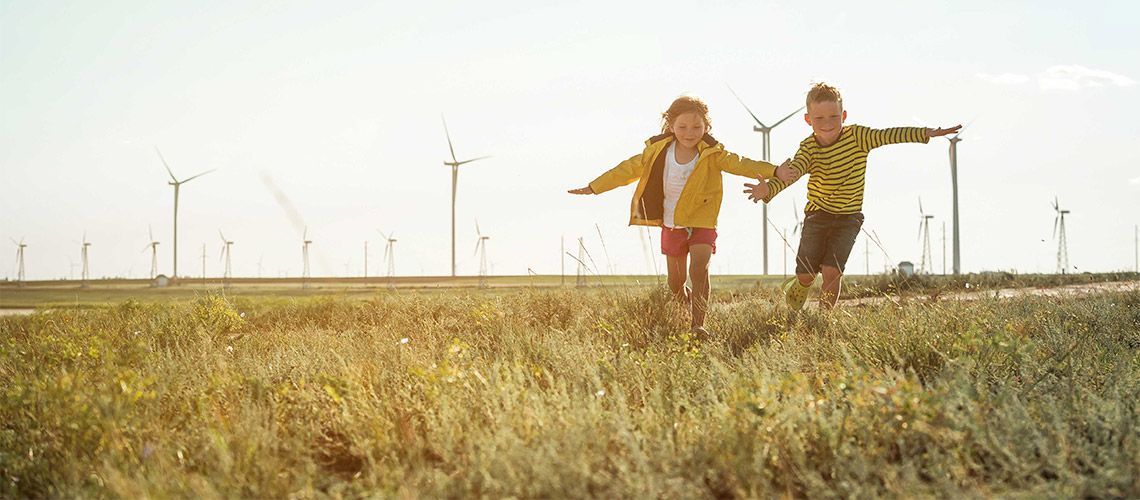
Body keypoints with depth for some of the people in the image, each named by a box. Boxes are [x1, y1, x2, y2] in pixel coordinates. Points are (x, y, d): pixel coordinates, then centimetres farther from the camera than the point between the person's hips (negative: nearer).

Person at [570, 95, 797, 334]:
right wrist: (593, 187, 5)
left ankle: (698, 323, -20)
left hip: (701, 223, -3)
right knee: (675, 282, 10)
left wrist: (774, 171, -35)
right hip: (672, 224, 3)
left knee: (698, 269, -22)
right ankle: (687, 309, 40)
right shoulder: (658, 152, -5)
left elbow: (740, 164, -19)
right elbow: (628, 169, 2)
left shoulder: (712, 154, -11)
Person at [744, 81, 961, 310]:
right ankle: (796, 291, 44)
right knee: (806, 274, 7)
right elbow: (792, 172, -27)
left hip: (848, 218, -1)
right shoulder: (809, 148, -13)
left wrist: (927, 133, -31)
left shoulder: (857, 137, -11)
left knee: (831, 271, -15)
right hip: (817, 215, 1)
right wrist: (768, 189, -48)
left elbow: (888, 135, -19)